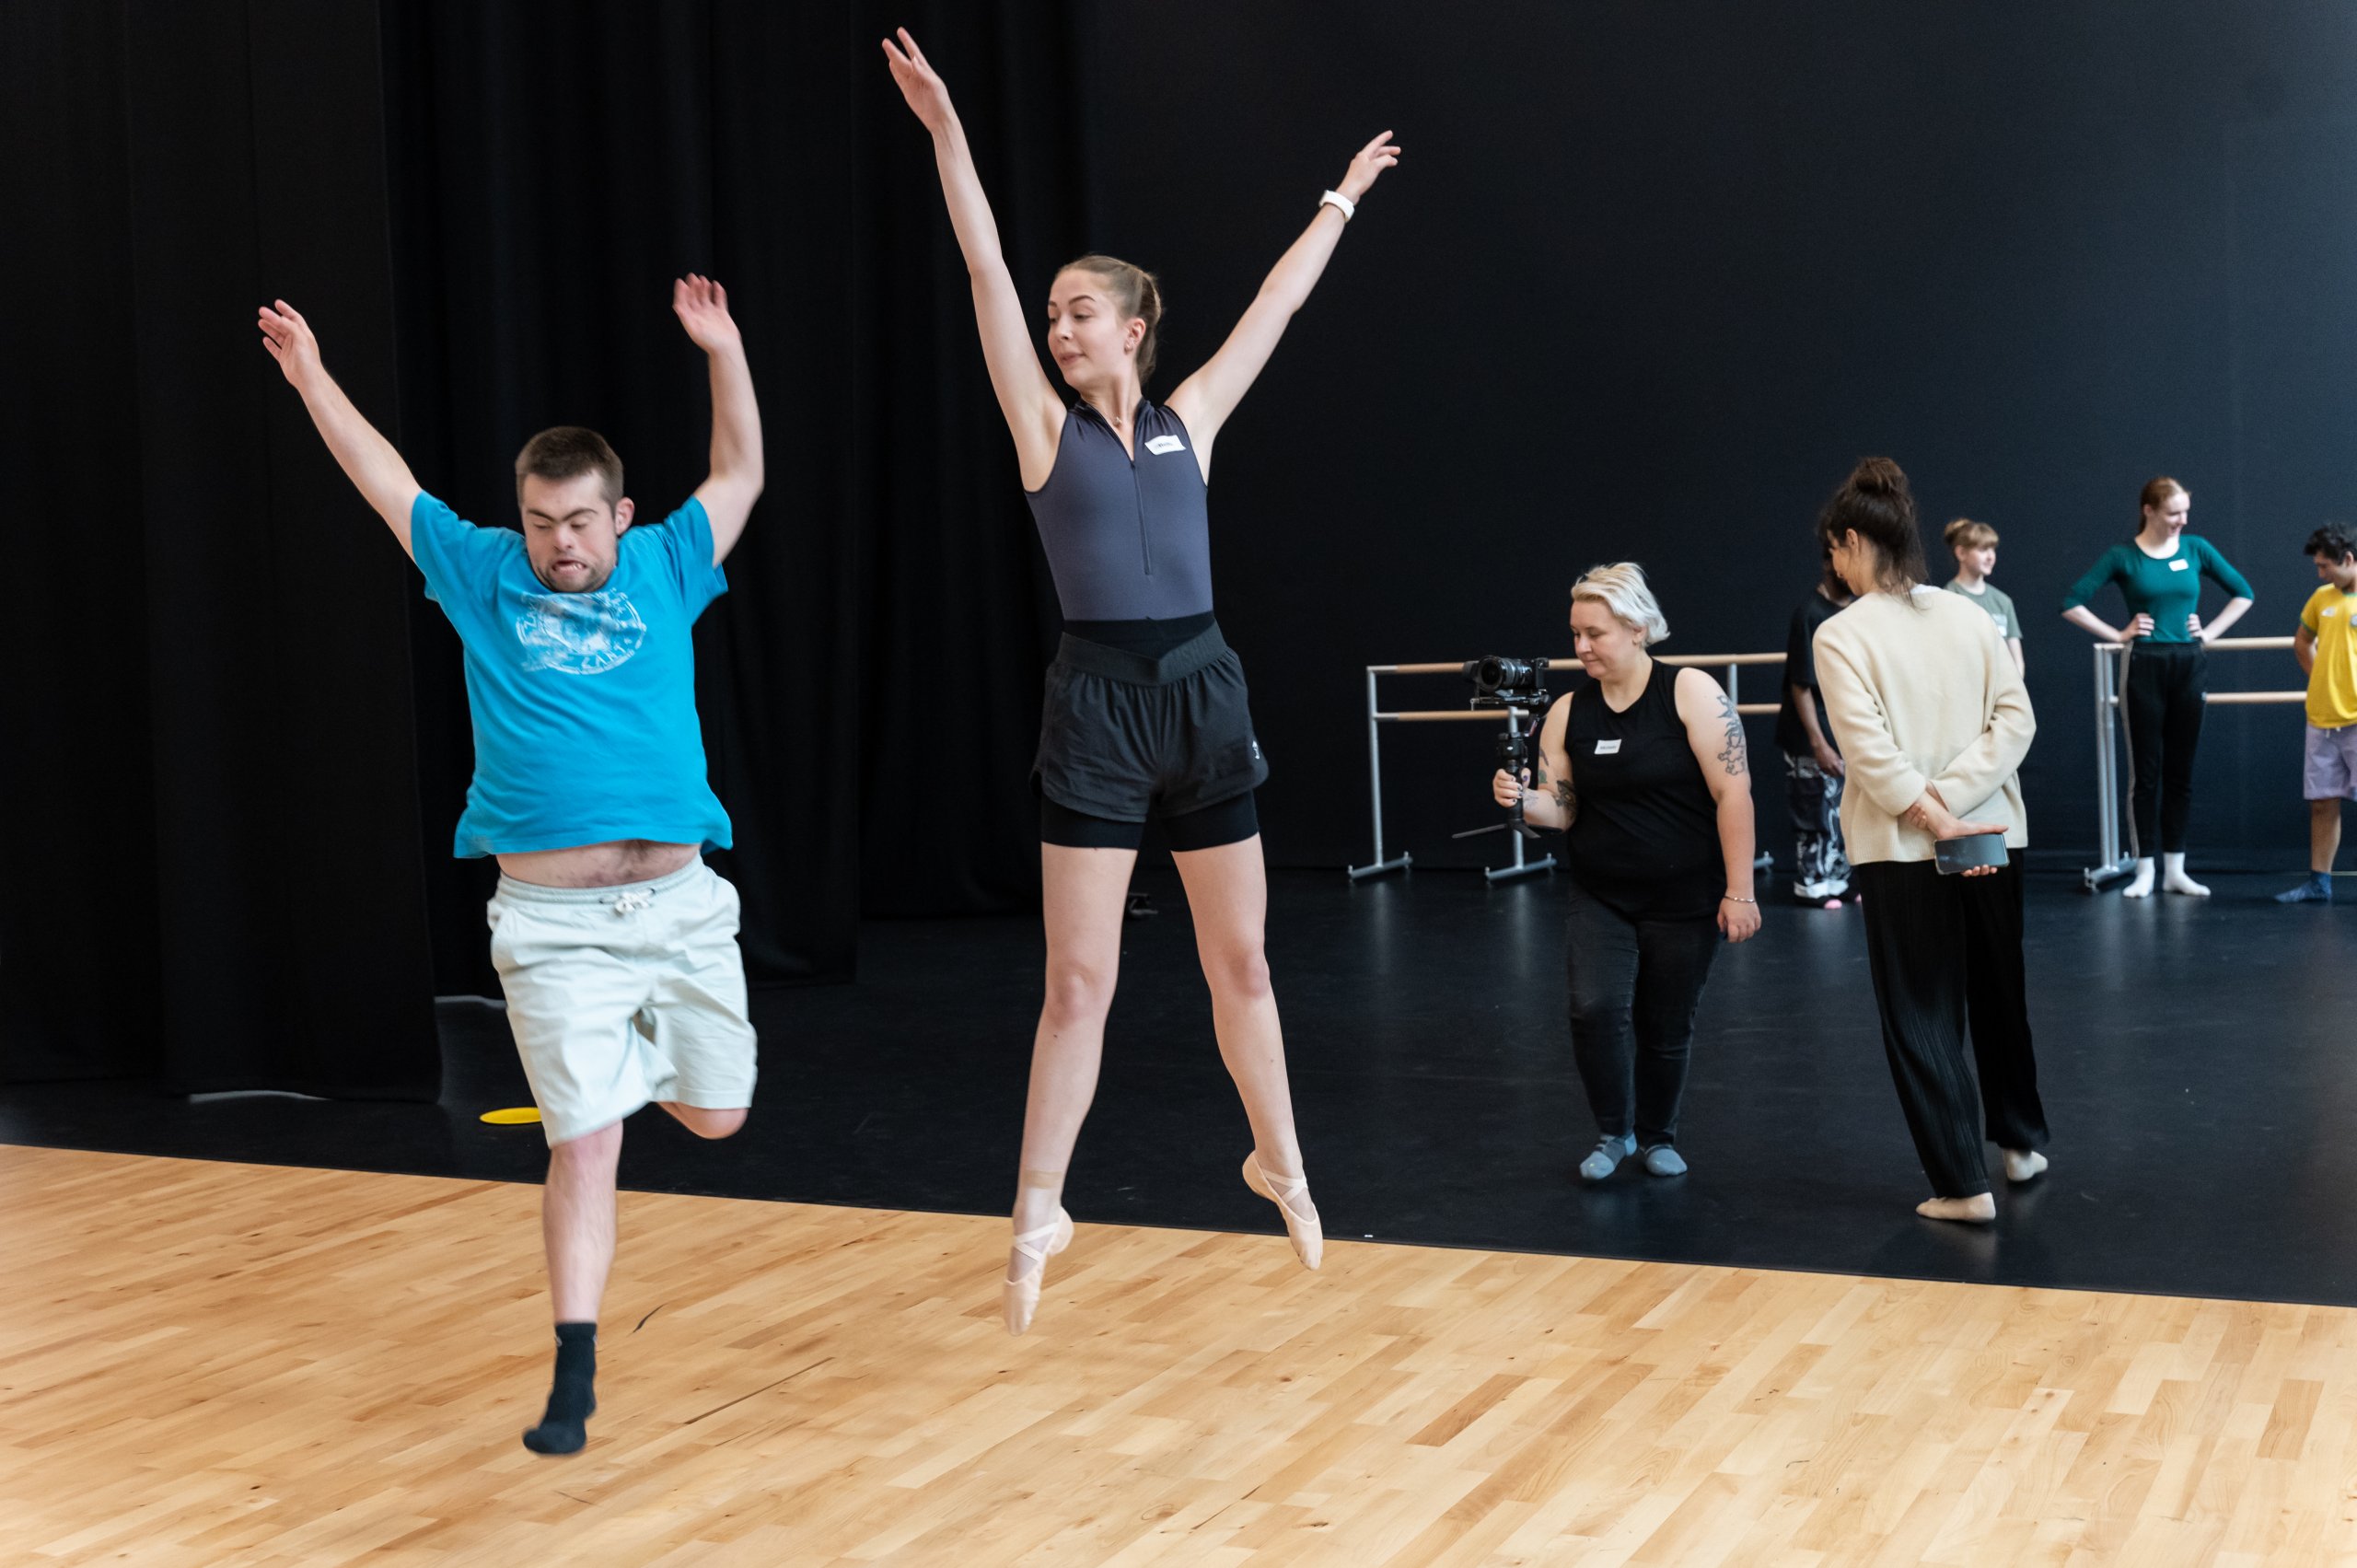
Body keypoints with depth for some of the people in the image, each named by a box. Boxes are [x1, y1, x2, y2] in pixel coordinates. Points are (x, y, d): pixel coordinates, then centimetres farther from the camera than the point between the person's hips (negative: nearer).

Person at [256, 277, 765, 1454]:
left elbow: (742, 474, 11)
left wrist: (723, 350, 2)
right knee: (583, 1143, -5)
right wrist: (314, 382, 10)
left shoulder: (665, 571, 10)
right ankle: (574, 1375, 6)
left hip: (681, 903, 2)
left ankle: (636, 1051, 45)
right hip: (553, 924, -2)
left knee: (716, 1115, 11)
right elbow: (386, 484, 12)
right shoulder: (485, 577, 8)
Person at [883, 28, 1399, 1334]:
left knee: (1240, 958, 13)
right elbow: (988, 272, -4)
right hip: (1097, 703, -3)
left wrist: (1340, 200, 26)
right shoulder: (1044, 424, 2)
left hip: (1204, 695, 3)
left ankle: (1279, 1159, 32)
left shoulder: (1189, 419, 9)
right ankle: (1037, 1214, 8)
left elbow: (1279, 302, 18)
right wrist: (945, 132, -9)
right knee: (1078, 982, -2)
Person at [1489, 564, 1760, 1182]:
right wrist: (1522, 800, -20)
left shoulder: (1691, 693, -12)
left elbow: (1733, 791, -14)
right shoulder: (1568, 713, 1)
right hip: (1600, 899, 3)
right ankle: (1613, 1132, 8)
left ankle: (1657, 1136, 35)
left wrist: (1739, 890, -17)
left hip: (1685, 899, -2)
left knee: (1666, 1027, 9)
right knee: (1595, 1008, -16)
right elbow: (1560, 809, 3)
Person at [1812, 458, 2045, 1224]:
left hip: (1901, 849, -5)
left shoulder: (1841, 635, -12)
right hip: (1993, 837, 5)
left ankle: (1962, 1183, 5)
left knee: (1921, 1016, 5)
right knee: (2000, 996, 21)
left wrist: (1931, 815, -14)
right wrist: (1954, 796, -9)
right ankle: (2021, 1142, 37)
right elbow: (2017, 715, -3)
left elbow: (1869, 749, -20)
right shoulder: (1967, 615, 2)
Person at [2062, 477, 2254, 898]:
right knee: (2145, 772, 0)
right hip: (2143, 667, -3)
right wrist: (2117, 634, -6)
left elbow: (2242, 593, 15)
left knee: (2180, 770, 6)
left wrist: (2210, 631, 4)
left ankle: (2175, 869, 12)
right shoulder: (2122, 557, -2)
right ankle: (2144, 871, 5)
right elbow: (2072, 604, -4)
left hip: (2188, 666, 3)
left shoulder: (2196, 549, 6)